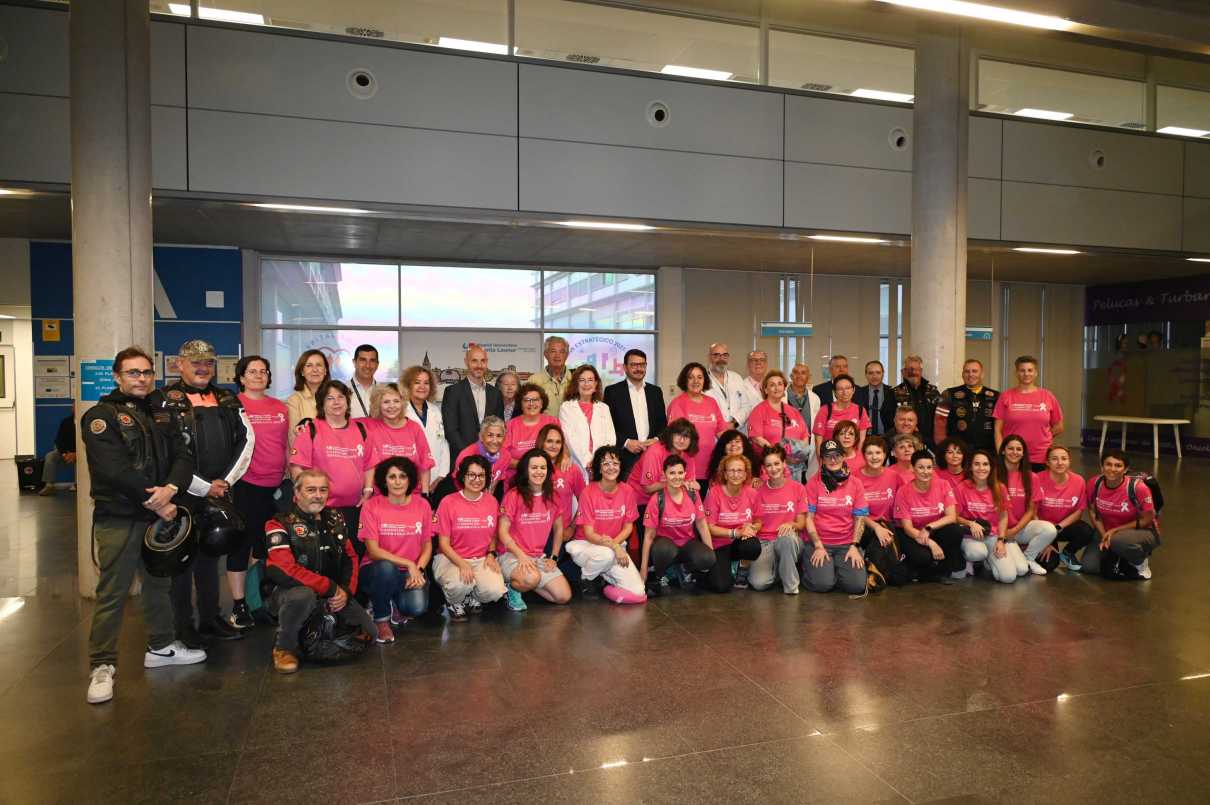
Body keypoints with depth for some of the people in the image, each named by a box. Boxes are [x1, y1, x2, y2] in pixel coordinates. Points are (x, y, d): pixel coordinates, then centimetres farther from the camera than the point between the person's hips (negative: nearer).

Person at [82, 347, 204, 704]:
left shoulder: (160, 416, 15)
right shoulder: (101, 416, -5)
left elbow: (182, 456, 4)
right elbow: (115, 469, -17)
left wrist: (170, 489, -16)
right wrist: (155, 501, -15)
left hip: (157, 514, 6)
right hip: (117, 518, -6)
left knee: (159, 583, 16)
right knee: (112, 593, -4)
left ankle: (161, 646, 31)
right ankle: (102, 665, 6)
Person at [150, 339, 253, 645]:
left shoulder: (228, 400, 11)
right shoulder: (164, 402, -7)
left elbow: (246, 440, 8)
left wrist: (226, 480, -3)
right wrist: (204, 488, -14)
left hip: (220, 493, 5)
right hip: (183, 495, -5)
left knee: (210, 556, 16)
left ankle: (211, 618, 28)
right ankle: (183, 627, 16)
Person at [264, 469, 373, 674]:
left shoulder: (336, 519, 7)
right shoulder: (281, 524, -13)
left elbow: (350, 558, 11)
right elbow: (283, 570, -24)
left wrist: (346, 591, -7)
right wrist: (330, 588, -22)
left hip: (334, 594, 6)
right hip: (289, 592, -6)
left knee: (367, 633, -2)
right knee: (304, 595, -40)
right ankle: (284, 647, -11)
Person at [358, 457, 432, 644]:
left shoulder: (422, 505, -1)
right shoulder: (371, 506, -9)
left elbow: (427, 546, 5)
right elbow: (373, 550, -12)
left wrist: (417, 570, -13)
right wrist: (408, 563, -20)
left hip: (411, 572, 2)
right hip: (378, 571, -2)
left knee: (418, 607, -27)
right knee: (386, 567, -37)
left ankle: (396, 604, 13)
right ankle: (381, 620, -8)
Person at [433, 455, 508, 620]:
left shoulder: (492, 502, 4)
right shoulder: (448, 502, -8)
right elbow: (444, 543, -7)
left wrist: (491, 554, -5)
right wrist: (462, 564, -23)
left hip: (482, 559, 3)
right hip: (451, 558, -3)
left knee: (495, 591, -26)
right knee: (461, 584, -36)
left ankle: (471, 598, 10)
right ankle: (454, 602, 2)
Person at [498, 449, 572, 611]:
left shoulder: (551, 497, 6)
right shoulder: (513, 495, -10)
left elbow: (558, 529, 16)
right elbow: (503, 532, -10)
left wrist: (554, 558, 8)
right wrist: (521, 555, -20)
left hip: (539, 557, 6)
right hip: (512, 555, -6)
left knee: (564, 597, -7)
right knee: (532, 578, -38)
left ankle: (524, 583, 15)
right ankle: (512, 587, -3)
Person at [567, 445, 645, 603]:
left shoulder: (627, 491, -4)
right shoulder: (588, 493, -14)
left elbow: (628, 527, 3)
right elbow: (589, 534, -15)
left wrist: (614, 542, -17)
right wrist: (613, 547, -30)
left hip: (616, 544, 3)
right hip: (586, 544, -3)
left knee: (637, 592, -16)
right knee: (606, 554, -39)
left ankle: (603, 580, 14)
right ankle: (586, 578, -5)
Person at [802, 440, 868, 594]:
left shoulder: (855, 483, 7)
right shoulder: (813, 483, 0)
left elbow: (860, 518, 4)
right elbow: (808, 517, -3)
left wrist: (854, 546, -8)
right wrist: (818, 546, -12)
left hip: (847, 544, 2)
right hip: (819, 542, -2)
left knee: (857, 585, -18)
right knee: (822, 584, -23)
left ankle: (838, 568, 14)